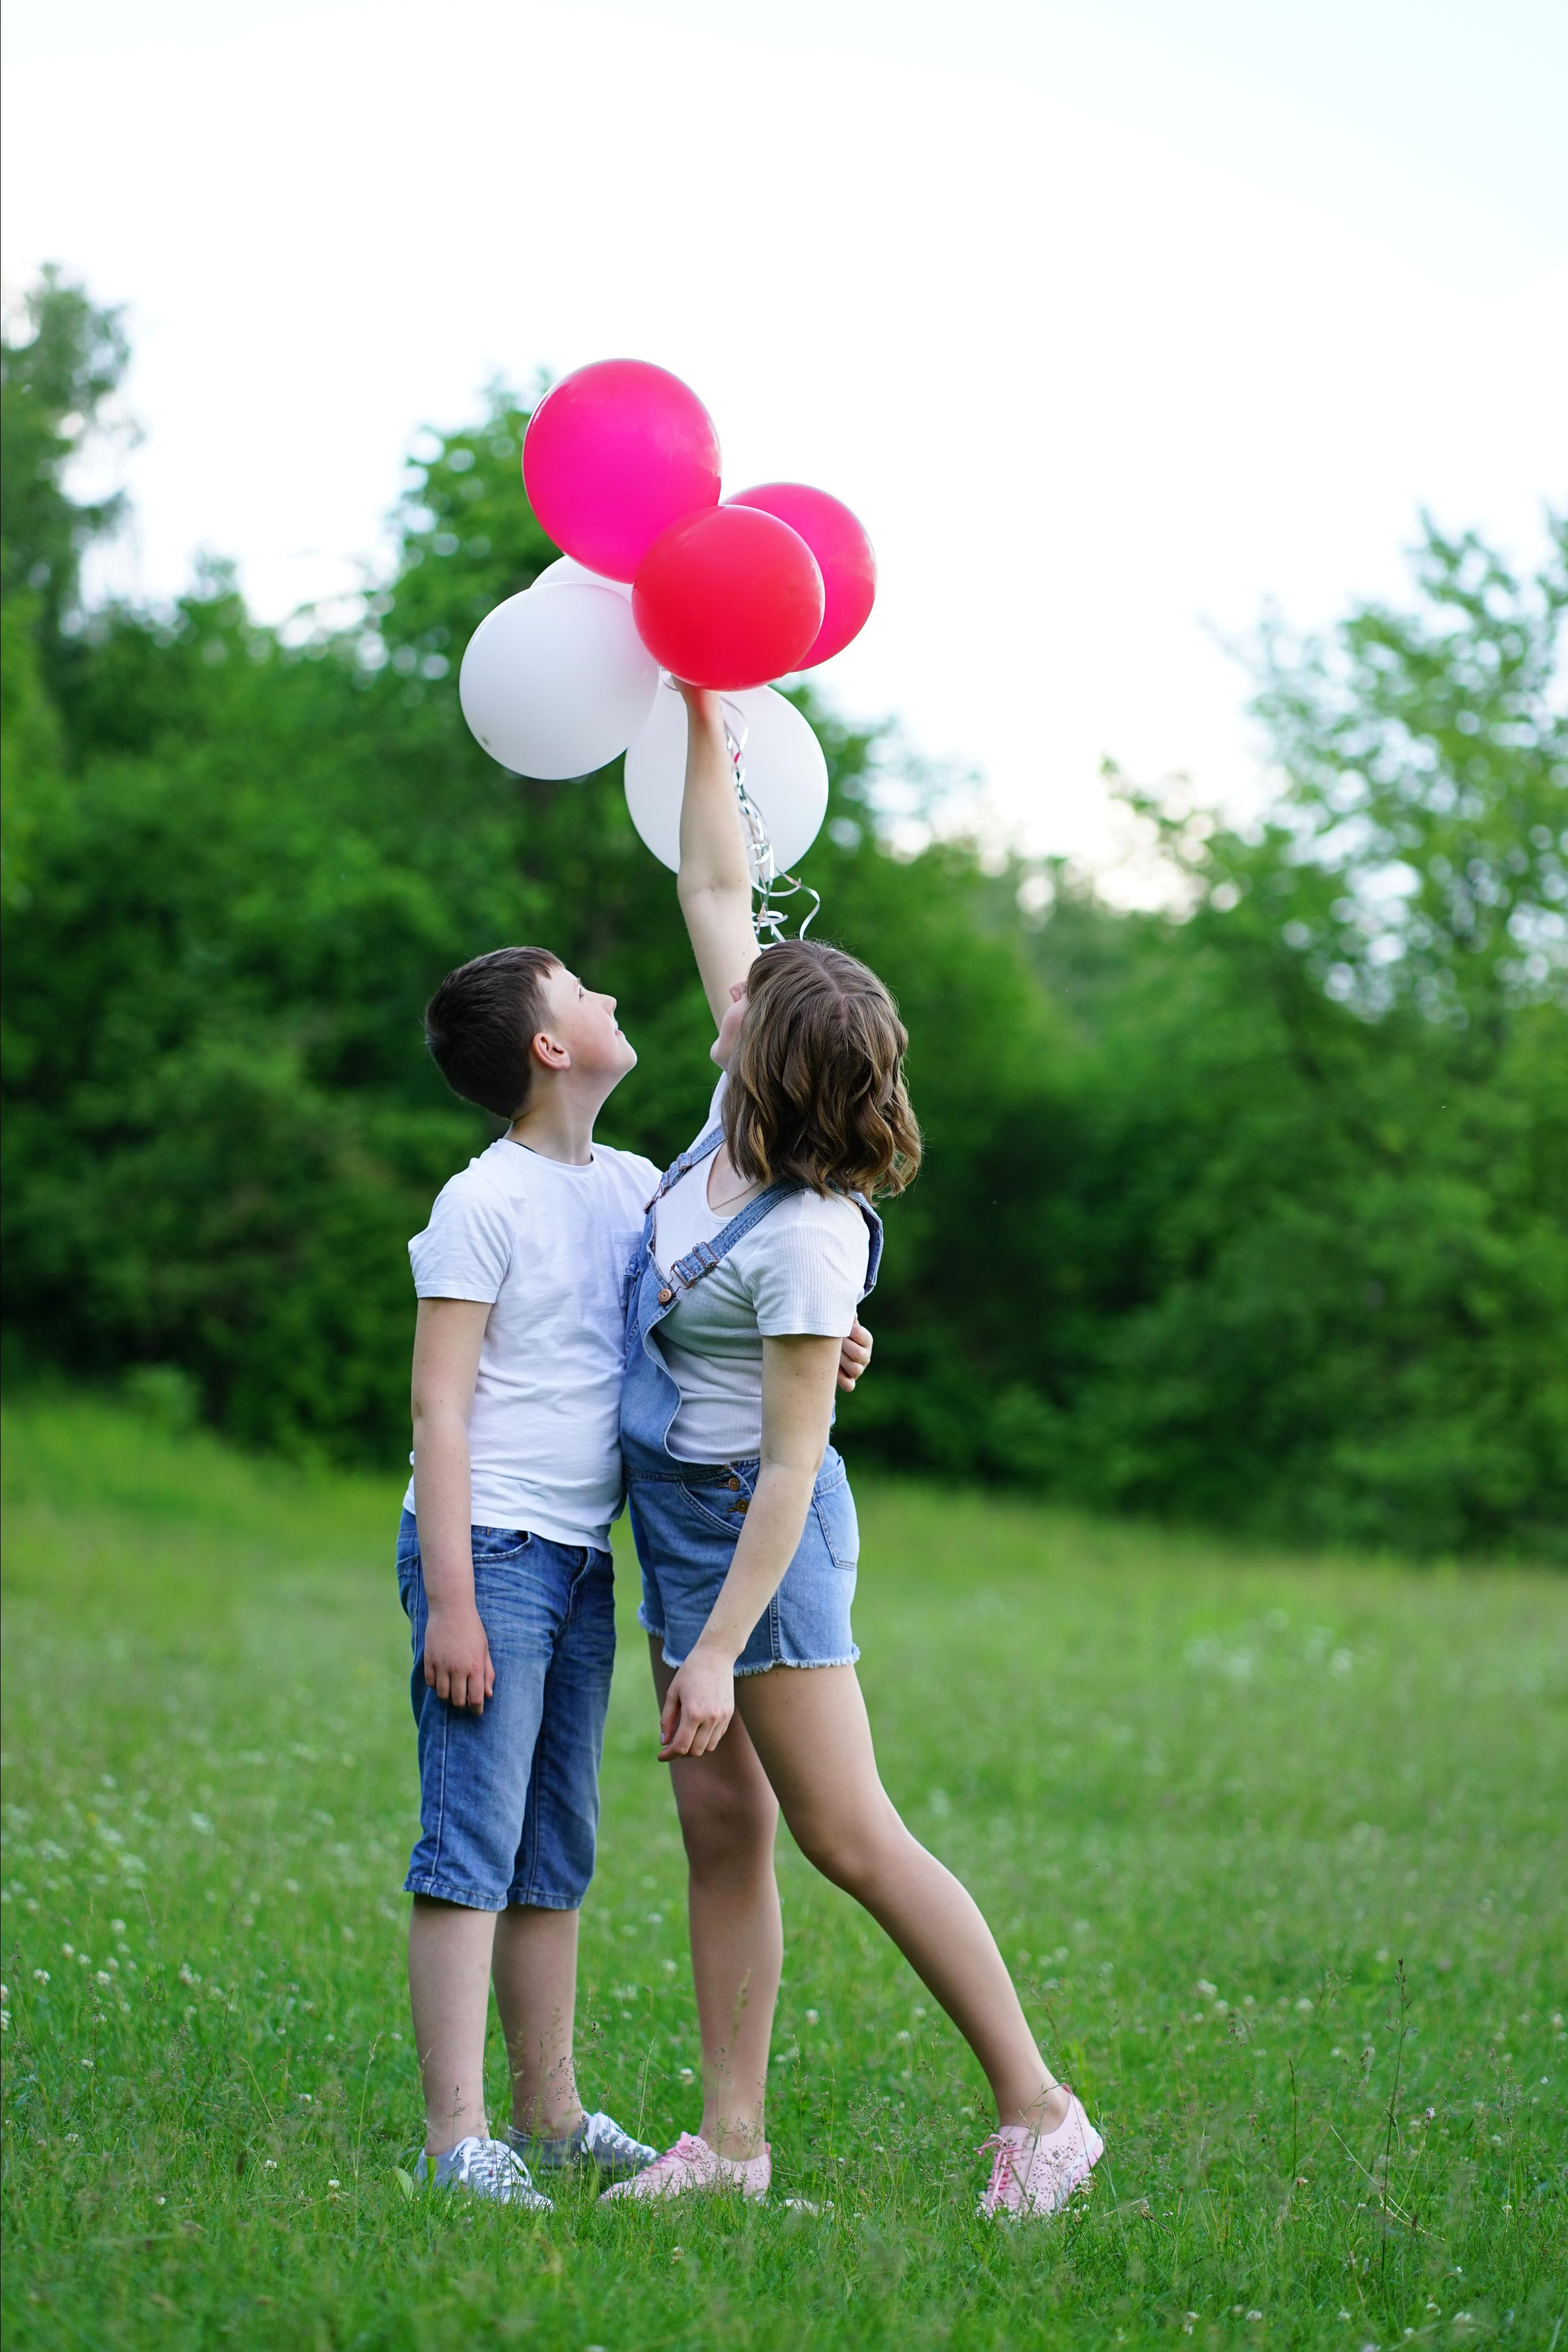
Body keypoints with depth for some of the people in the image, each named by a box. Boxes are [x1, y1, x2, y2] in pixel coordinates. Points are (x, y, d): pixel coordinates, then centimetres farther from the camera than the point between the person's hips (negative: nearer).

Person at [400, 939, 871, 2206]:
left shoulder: (635, 1187, 12)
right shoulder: (485, 1202, -9)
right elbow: (439, 1408, -11)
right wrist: (451, 1602, -17)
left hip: (581, 1564, 8)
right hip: (489, 1546, -8)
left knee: (556, 1857, 13)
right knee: (472, 1848, -10)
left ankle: (550, 2118, 21)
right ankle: (457, 2137, -10)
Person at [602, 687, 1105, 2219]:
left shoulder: (808, 1237, -24)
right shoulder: (743, 1110, -2)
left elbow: (793, 1464, -23)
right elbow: (714, 887, 7)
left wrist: (720, 1650, -23)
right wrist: (703, 727, 5)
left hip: (754, 1531, -9)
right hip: (678, 1516, 9)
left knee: (847, 1837, -5)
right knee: (722, 1832, 8)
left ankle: (1037, 2111, 2)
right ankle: (731, 2139, 11)